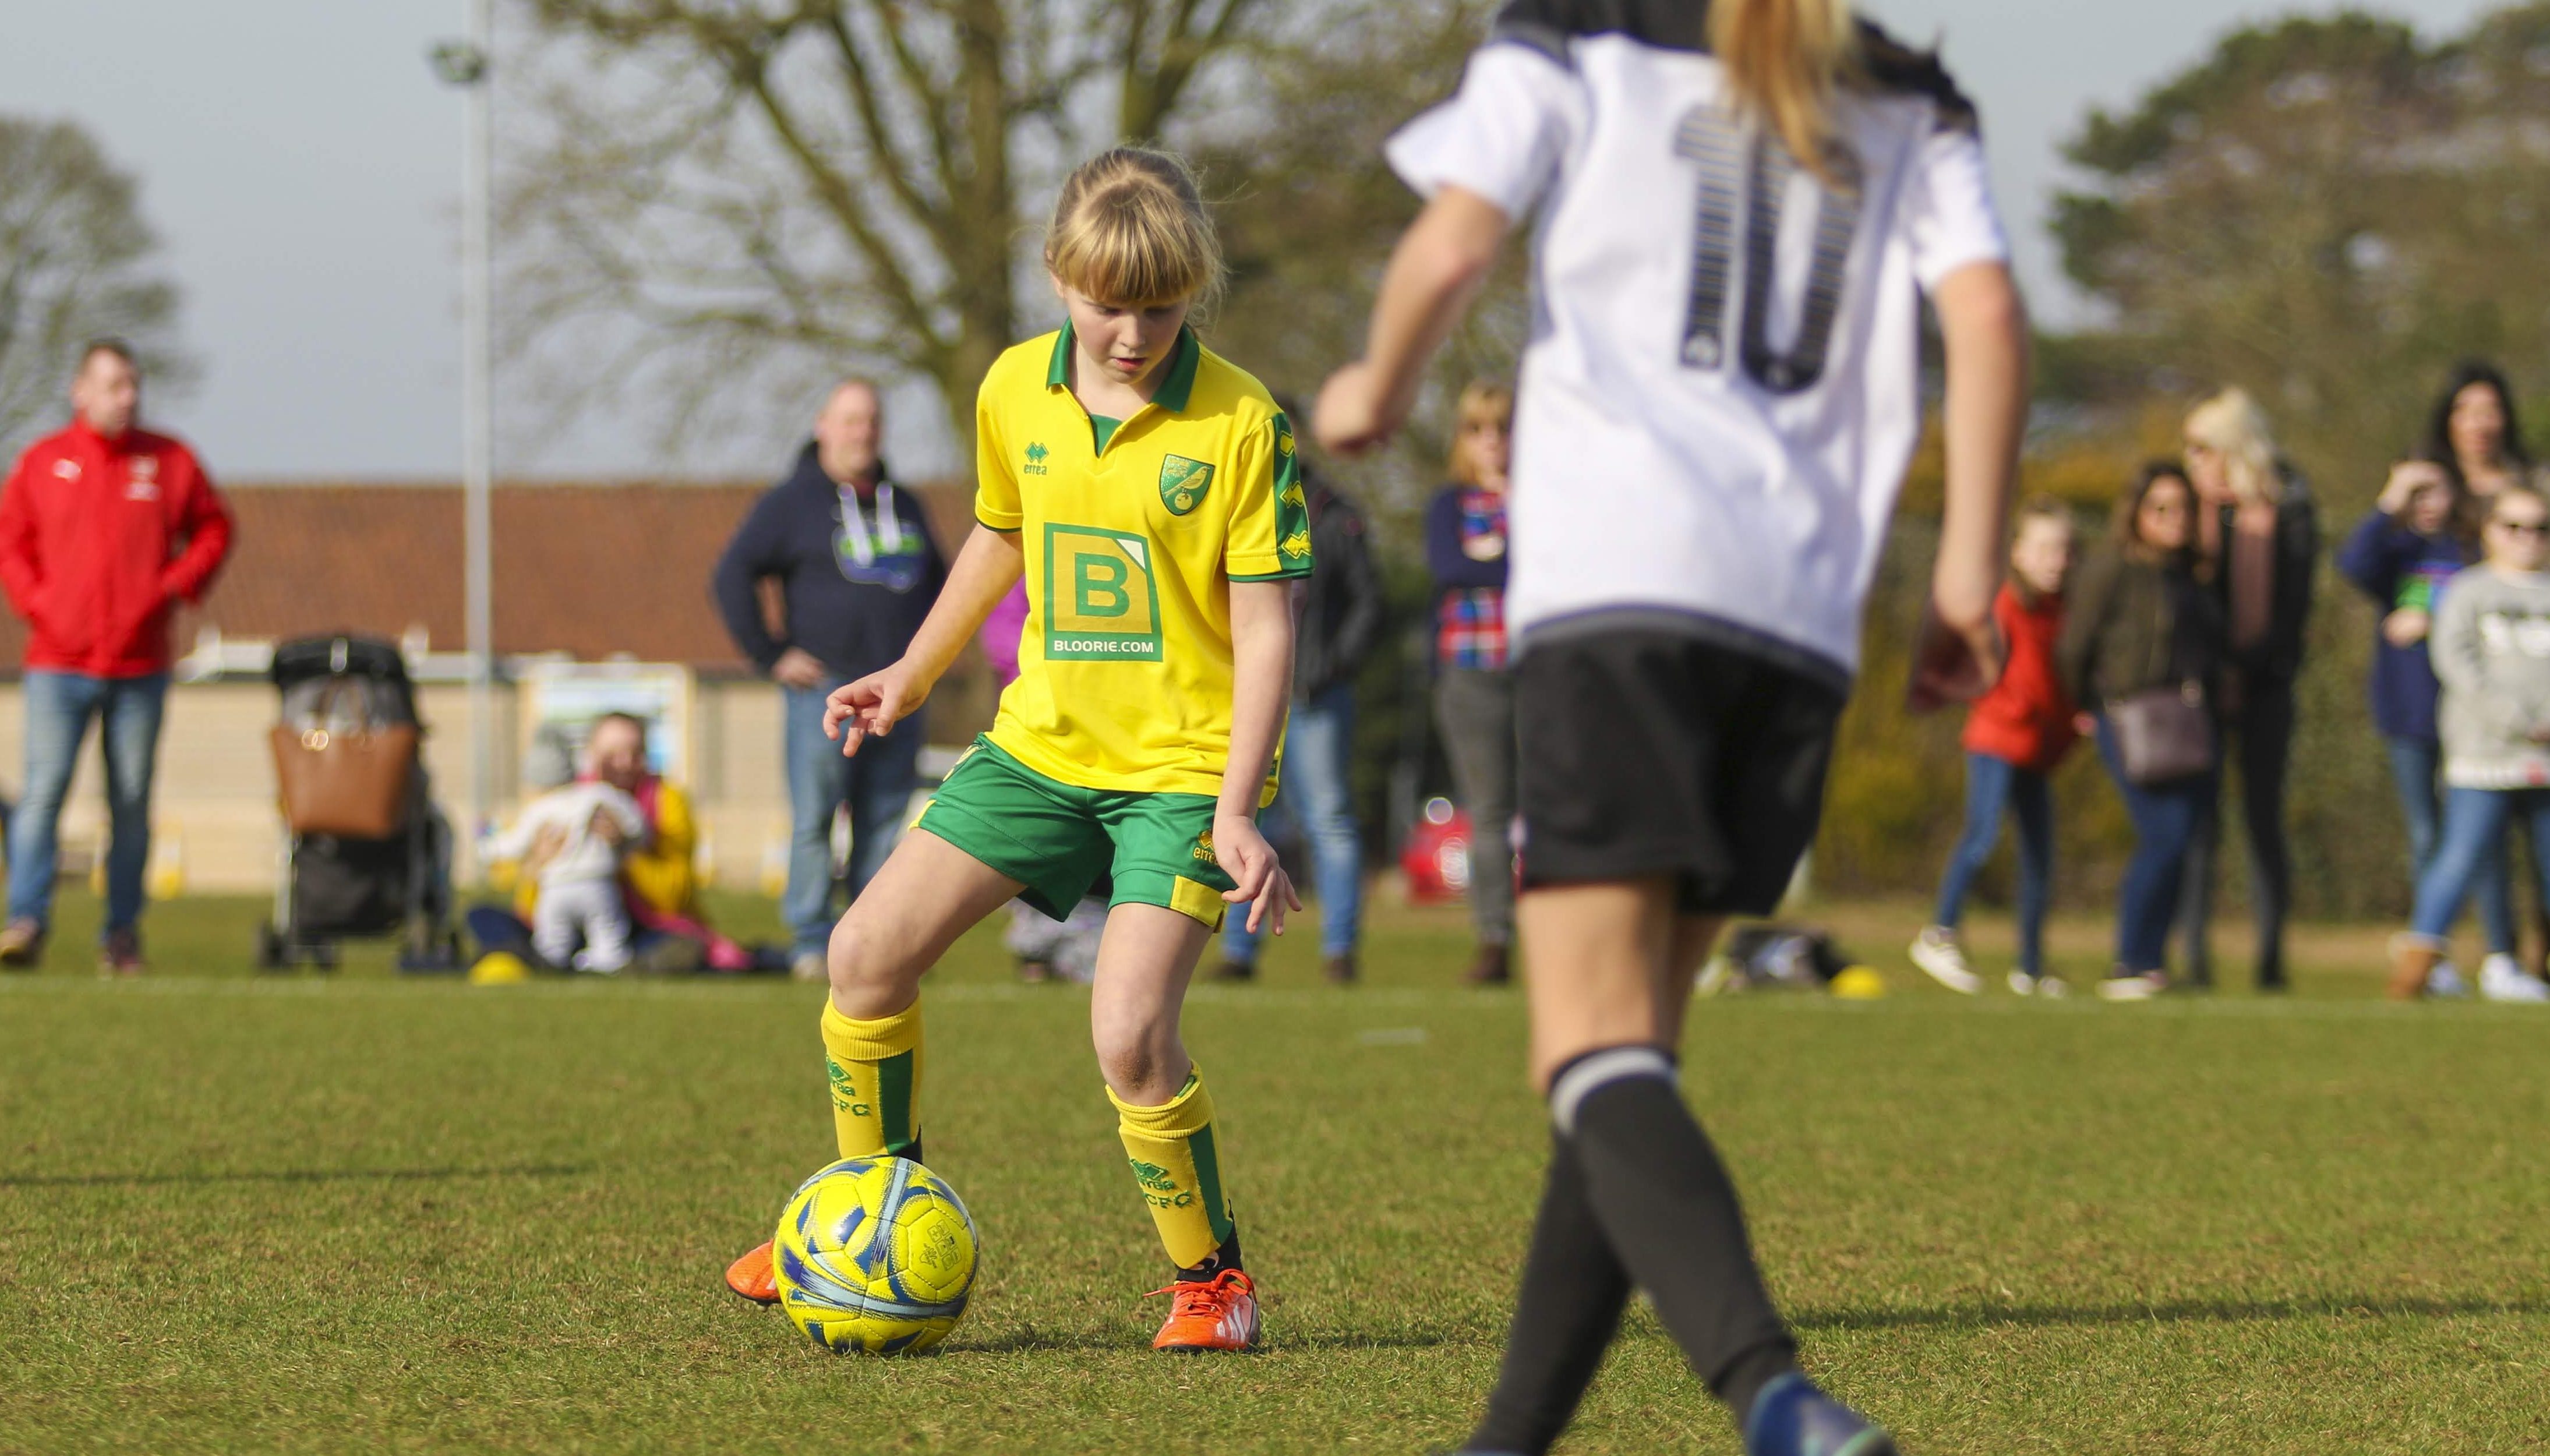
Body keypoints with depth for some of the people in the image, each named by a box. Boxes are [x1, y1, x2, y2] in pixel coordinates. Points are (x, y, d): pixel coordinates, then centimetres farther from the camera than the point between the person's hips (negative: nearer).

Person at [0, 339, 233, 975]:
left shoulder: (170, 461, 5)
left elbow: (214, 529, 13)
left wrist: (175, 586, -1)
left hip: (140, 664, 1)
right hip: (58, 662, -1)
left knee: (132, 800, 3)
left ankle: (122, 933, 10)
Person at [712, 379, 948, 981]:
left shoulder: (904, 507, 18)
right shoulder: (793, 502, 1)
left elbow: (936, 580, 33)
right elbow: (734, 576, -3)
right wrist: (771, 656, -8)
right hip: (824, 688, -5)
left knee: (885, 827, 4)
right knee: (813, 822, -7)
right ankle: (812, 943, -4)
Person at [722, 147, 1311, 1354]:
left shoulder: (1239, 421, -15)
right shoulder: (1015, 392, 0)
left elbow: (1264, 626, -14)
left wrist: (1236, 813, -20)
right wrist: (911, 676, 22)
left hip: (1185, 767, -5)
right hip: (1043, 743, 6)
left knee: (1127, 1031, -20)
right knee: (867, 953, 0)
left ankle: (1212, 1278, 2)